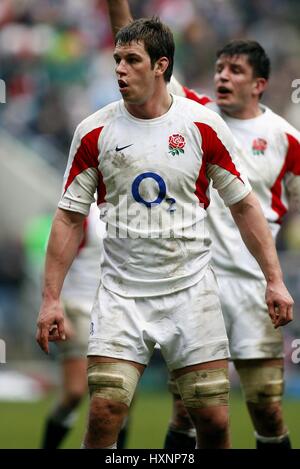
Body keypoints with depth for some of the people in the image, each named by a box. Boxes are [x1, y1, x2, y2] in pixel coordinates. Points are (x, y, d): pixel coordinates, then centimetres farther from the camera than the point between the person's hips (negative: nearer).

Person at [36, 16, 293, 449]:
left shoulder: (204, 126, -1)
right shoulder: (94, 132, -1)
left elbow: (244, 206, 6)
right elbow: (69, 218, 4)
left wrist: (274, 279, 1)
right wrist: (51, 298, -2)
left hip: (192, 290, 0)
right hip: (122, 295, 0)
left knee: (213, 419, -2)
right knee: (105, 411, -13)